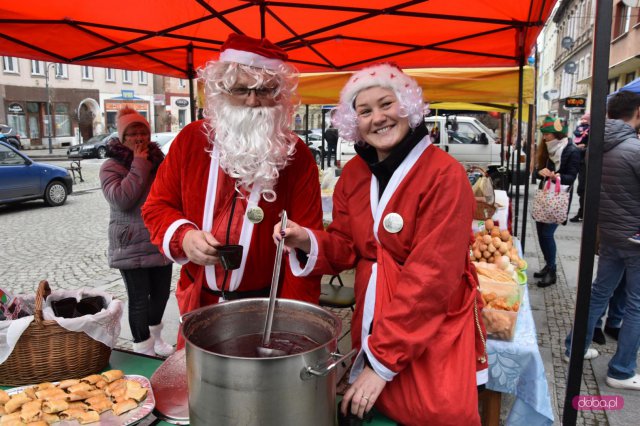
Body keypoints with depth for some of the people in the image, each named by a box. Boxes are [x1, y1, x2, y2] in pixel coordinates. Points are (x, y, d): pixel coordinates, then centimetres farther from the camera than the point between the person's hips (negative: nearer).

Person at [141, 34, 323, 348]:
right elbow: (157, 206, 7)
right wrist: (183, 236, -14)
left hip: (267, 305, -2)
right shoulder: (190, 139, -1)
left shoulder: (296, 156, -7)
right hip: (198, 301, 3)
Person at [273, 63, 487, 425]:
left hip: (433, 334, -5)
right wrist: (307, 241, -17)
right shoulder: (354, 173, 2)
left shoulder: (445, 175, -18)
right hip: (371, 325, 5)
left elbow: (431, 275, -22)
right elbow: (345, 247, 6)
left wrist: (383, 359, -20)